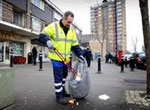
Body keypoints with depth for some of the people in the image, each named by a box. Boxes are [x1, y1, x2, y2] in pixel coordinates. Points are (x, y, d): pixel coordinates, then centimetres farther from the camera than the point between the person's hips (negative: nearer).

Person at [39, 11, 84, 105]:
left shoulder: (71, 30, 7)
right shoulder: (54, 26, -11)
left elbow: (75, 45, 10)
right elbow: (42, 35, -13)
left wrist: (80, 55, 3)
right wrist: (47, 41, -34)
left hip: (66, 57, 7)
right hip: (56, 57, -6)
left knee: (64, 74, 19)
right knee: (58, 77, -3)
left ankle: (62, 90, 39)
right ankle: (59, 96, 13)